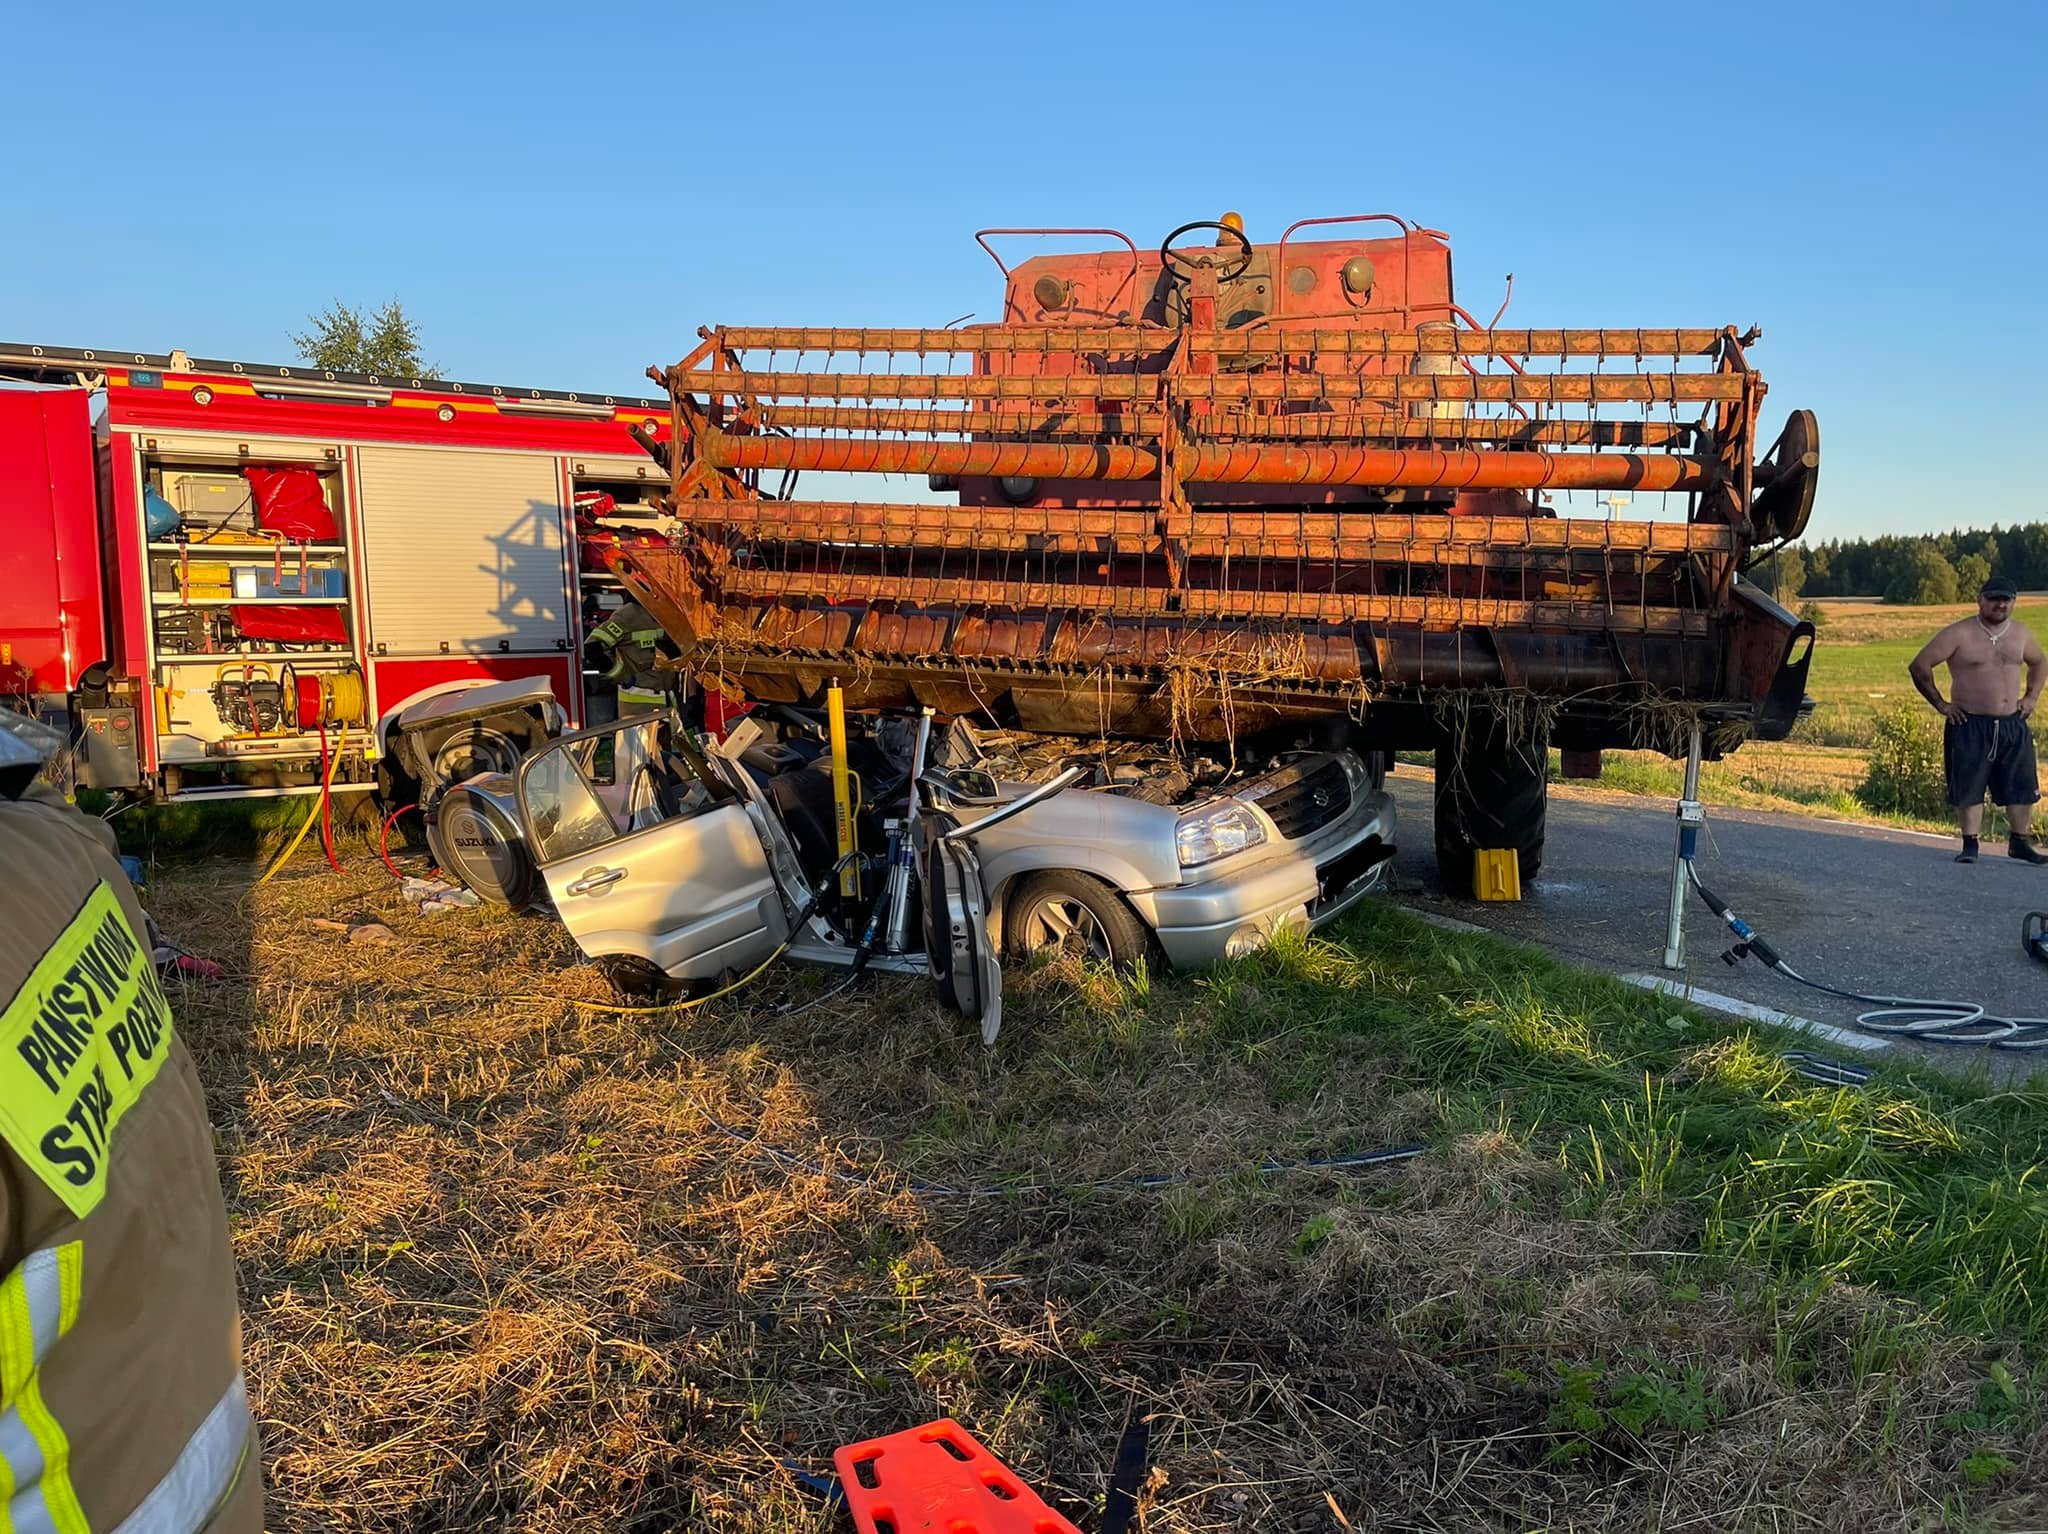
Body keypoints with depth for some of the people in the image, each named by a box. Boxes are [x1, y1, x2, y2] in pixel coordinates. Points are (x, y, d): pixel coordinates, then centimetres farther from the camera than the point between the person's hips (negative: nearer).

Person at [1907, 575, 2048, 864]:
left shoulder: (2021, 634, 9)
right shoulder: (1960, 634, -8)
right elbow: (1919, 666, -9)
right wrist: (1940, 703, -7)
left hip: (2013, 725, 5)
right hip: (1969, 725, -5)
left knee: (2022, 786, 5)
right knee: (1968, 788, -2)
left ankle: (2019, 843, 19)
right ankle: (1970, 844, 8)